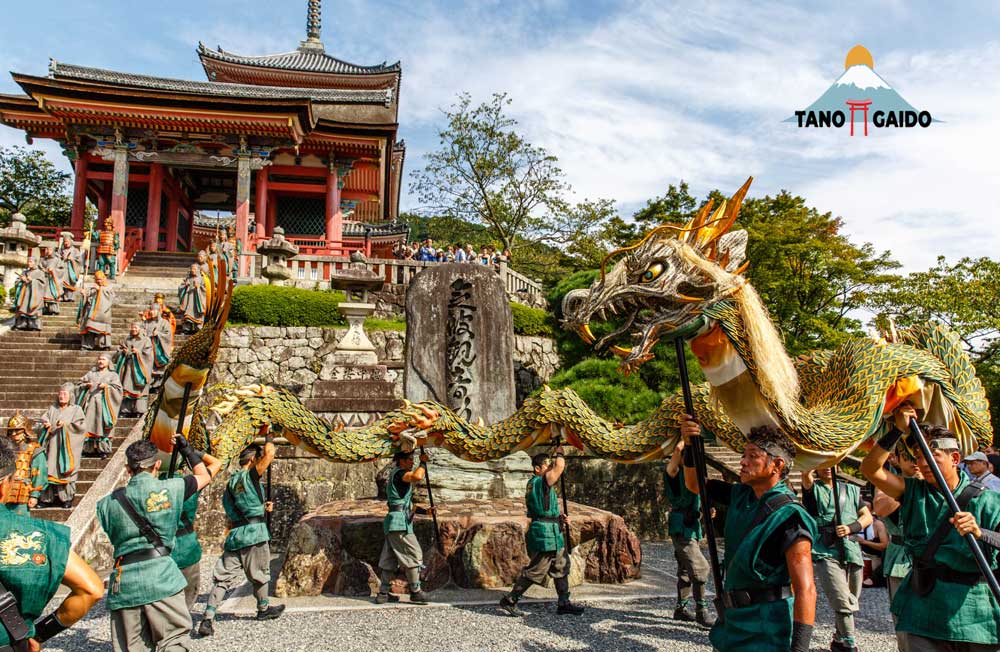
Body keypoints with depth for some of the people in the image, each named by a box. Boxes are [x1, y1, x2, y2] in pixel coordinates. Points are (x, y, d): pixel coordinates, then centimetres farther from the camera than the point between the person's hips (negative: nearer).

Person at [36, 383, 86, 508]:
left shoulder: (76, 410, 5)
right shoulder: (52, 408, 16)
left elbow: (80, 426, -5)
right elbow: (43, 419, 9)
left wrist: (66, 424, -18)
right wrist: (46, 424, -12)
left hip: (67, 447, -3)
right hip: (52, 445, 3)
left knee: (65, 470, -3)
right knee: (50, 469, -1)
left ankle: (67, 498, 2)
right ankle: (48, 497, 5)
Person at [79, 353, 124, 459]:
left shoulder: (113, 375, 11)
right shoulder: (91, 373, 21)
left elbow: (118, 389, 0)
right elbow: (79, 384, 17)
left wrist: (106, 387, -13)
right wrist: (86, 385, -3)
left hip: (103, 404, -3)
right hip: (90, 403, 3)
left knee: (101, 426, -7)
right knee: (88, 427, -2)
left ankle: (103, 450, -4)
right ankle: (90, 449, 3)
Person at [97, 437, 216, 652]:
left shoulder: (108, 503, 9)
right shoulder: (170, 488, 2)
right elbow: (204, 476, 17)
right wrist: (186, 449, 29)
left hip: (122, 579, 3)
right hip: (160, 573, -3)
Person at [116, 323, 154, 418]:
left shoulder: (146, 340, 5)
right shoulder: (127, 340, 18)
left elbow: (148, 353, -4)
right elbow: (119, 351, 17)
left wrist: (138, 352, -15)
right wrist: (123, 351, -4)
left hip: (139, 368, -4)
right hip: (128, 367, 4)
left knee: (139, 389, -8)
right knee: (127, 389, -1)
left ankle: (140, 410, -8)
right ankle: (126, 410, 1)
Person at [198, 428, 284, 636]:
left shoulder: (231, 482, 15)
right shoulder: (251, 476, -8)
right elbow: (269, 454, -17)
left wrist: (261, 507, 25)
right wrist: (267, 435, 2)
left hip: (233, 534, 6)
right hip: (254, 533, -6)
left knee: (223, 577, 4)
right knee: (260, 574, 13)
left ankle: (208, 619, -5)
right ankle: (263, 609, 31)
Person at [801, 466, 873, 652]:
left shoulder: (851, 490, 18)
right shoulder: (813, 489, 6)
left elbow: (868, 517, 13)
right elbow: (806, 473, -16)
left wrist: (851, 527, -5)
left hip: (852, 551, 4)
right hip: (825, 553, -4)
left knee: (851, 603, 12)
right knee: (842, 602, -16)